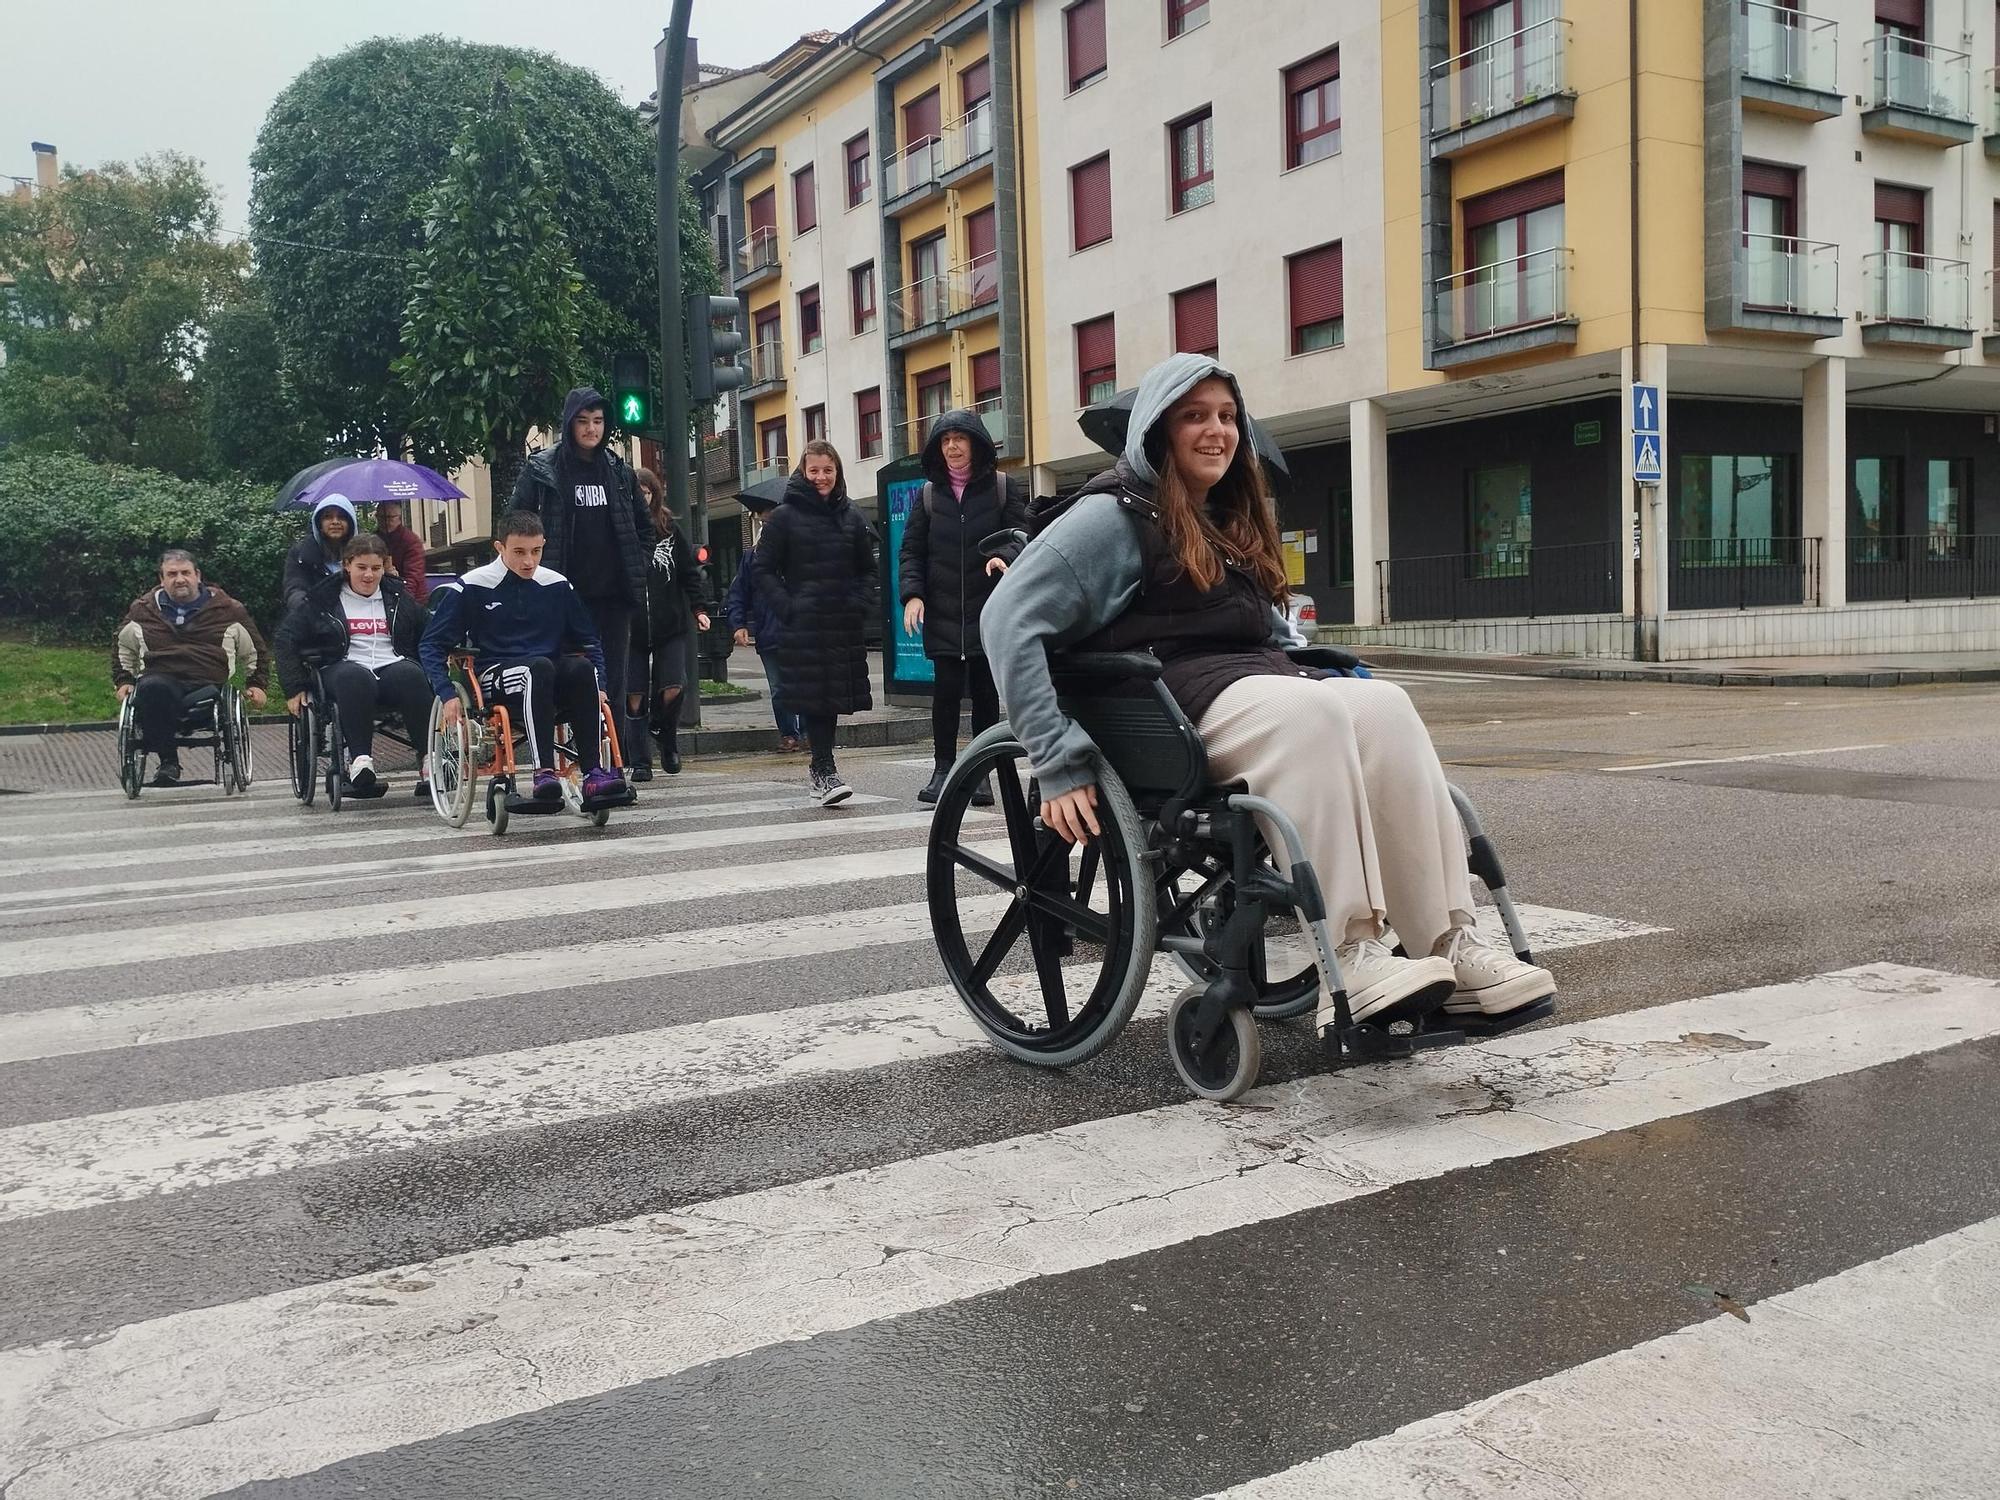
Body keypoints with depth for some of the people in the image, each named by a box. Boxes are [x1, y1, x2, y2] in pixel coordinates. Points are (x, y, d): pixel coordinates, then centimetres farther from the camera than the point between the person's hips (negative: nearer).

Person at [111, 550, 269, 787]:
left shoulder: (227, 609, 16)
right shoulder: (142, 610, 20)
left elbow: (254, 650, 26)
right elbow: (122, 650, 35)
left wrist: (255, 684, 17)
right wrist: (123, 681, 22)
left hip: (207, 684, -1)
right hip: (160, 679, 1)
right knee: (152, 688, -38)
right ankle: (168, 760, -27)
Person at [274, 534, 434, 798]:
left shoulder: (398, 597, 19)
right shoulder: (324, 600, 12)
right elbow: (285, 638, 10)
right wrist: (294, 687, 0)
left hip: (393, 665, 2)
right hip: (344, 667, -2)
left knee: (411, 675, -35)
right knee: (356, 679, -40)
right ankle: (360, 760, -46)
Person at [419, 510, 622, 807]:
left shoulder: (556, 585, 8)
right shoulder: (472, 587, -1)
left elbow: (588, 640, 18)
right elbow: (432, 645, 3)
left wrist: (598, 687, 4)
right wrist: (447, 695, -10)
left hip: (550, 684, 3)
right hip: (494, 680, -3)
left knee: (581, 668, -31)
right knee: (539, 666, -36)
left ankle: (593, 774, -35)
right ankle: (543, 772, -45)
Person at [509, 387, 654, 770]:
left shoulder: (619, 471, 12)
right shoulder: (541, 469, 1)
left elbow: (645, 528, 21)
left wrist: (637, 570, 11)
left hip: (614, 594, 3)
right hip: (566, 596, -3)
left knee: (613, 681, 4)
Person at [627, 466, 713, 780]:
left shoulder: (670, 529, 7)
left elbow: (690, 571, 10)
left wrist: (699, 608, 1)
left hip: (670, 625, 1)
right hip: (631, 627, -1)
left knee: (671, 688, -8)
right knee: (635, 695, 0)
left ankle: (668, 741, 21)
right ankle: (640, 763, 9)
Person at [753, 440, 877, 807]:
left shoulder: (851, 517, 12)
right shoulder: (784, 517, 0)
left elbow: (867, 570, 19)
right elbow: (764, 571, 1)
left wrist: (860, 605, 3)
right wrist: (787, 608, -10)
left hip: (844, 625, 4)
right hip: (803, 626, -4)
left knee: (835, 696, 8)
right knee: (813, 697, -9)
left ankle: (821, 770, 19)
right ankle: (825, 771, -10)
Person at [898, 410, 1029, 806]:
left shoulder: (1004, 487, 5)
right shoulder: (929, 494, 11)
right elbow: (911, 549, 10)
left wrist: (1005, 555, -25)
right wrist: (912, 593, -6)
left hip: (990, 610, -1)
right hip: (942, 613, 1)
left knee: (985, 692, 3)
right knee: (946, 689, -6)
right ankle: (942, 769, 4)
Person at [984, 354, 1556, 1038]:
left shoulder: (1232, 525, 28)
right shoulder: (1117, 515, 2)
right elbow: (1010, 621, -9)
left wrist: (1339, 673, 15)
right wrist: (1060, 763, -17)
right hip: (1177, 699, -7)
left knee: (1385, 705, -23)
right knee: (1312, 711, -35)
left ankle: (1450, 946, -30)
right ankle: (1348, 965, -39)